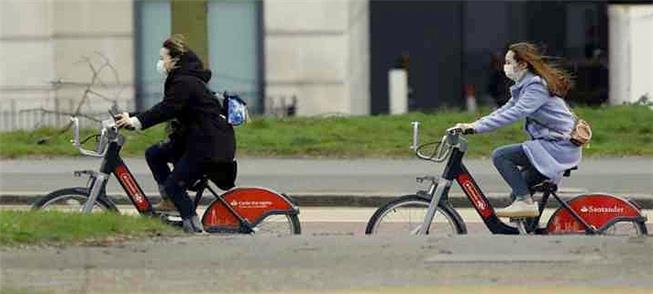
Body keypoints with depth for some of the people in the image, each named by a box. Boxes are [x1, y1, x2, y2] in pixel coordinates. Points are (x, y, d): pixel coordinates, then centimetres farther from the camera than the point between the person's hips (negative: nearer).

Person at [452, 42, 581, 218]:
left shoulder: (537, 87, -16)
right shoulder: (525, 86, 16)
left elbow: (513, 114, -26)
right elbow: (504, 111, 14)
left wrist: (476, 127, -27)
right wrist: (472, 126, 3)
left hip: (558, 147, -10)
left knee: (501, 156, -19)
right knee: (517, 194, 15)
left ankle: (525, 203, -19)